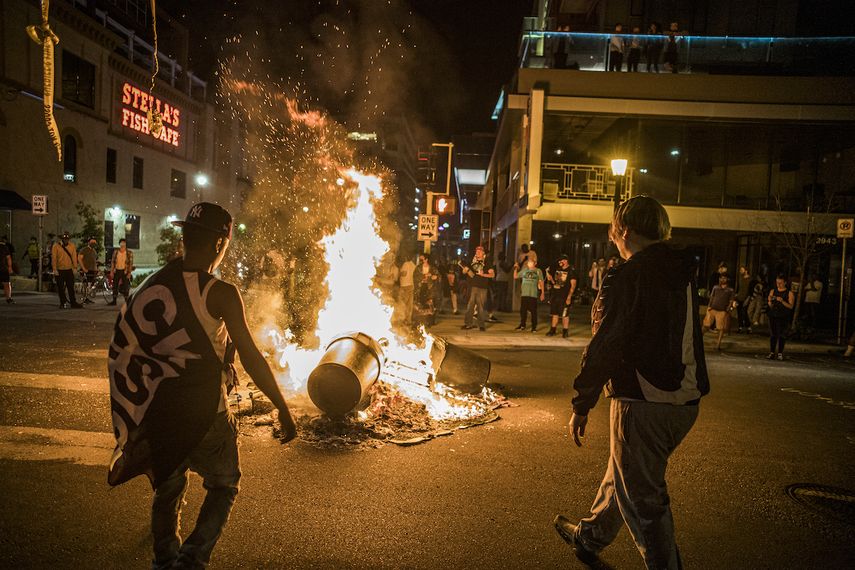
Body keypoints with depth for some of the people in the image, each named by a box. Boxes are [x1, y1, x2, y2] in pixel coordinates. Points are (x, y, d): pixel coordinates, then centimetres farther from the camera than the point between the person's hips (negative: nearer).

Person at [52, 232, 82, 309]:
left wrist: (75, 267, -2)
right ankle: (63, 303, 15)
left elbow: (74, 257, 4)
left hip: (69, 270, 1)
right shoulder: (56, 246, -3)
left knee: (71, 287, 1)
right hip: (59, 270, -1)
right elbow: (54, 258, -5)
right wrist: (55, 269, -10)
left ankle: (73, 303, 2)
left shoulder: (72, 246, 5)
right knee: (61, 288, 6)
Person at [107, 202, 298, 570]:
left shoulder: (151, 286, 1)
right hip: (202, 412, -5)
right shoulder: (220, 293, -16)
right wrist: (283, 409, -10)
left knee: (167, 489, 25)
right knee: (223, 486, 17)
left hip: (155, 412, 5)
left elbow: (125, 348, 8)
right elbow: (251, 358, -17)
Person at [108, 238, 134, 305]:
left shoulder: (129, 253, -3)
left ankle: (126, 301, 5)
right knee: (115, 286, 7)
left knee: (125, 287, -3)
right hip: (116, 270, 3)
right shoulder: (115, 252, 4)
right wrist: (111, 271, 1)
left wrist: (129, 273, -10)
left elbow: (131, 263, -4)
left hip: (125, 271, -3)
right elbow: (112, 262, 6)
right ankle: (114, 301, 16)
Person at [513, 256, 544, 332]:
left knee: (533, 311, -1)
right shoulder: (524, 270, 11)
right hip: (524, 293, 3)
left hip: (533, 294, -3)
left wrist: (542, 293, 0)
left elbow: (541, 282, 4)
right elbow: (515, 277, 16)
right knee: (523, 310, 7)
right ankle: (522, 325, 19)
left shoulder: (538, 271, 4)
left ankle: (534, 327, 7)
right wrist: (516, 269, 3)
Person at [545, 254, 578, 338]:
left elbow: (573, 285, -10)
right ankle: (552, 330, 20)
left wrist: (569, 297, -17)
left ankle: (565, 331, 5)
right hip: (554, 296, 6)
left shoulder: (571, 272, -4)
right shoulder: (557, 270, 14)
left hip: (564, 297, -6)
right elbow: (550, 277, 31)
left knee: (565, 315, -3)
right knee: (554, 314, 12)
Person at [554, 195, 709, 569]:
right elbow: (682, 335, 13)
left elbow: (603, 348, -17)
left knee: (643, 499, 8)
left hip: (644, 403, -9)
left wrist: (581, 406, -10)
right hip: (687, 400, 9)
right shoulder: (685, 271, 6)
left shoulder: (625, 277, -17)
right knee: (623, 475, 25)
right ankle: (589, 538, 45)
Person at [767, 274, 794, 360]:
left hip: (783, 317, -3)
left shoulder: (789, 293, 1)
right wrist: (770, 301, -12)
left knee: (781, 335, -4)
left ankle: (780, 353, 1)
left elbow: (791, 306, -7)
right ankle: (772, 352, 6)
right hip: (773, 315, 3)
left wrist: (782, 301, -20)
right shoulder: (773, 291, 10)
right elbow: (770, 306, 9)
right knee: (772, 334, 2)